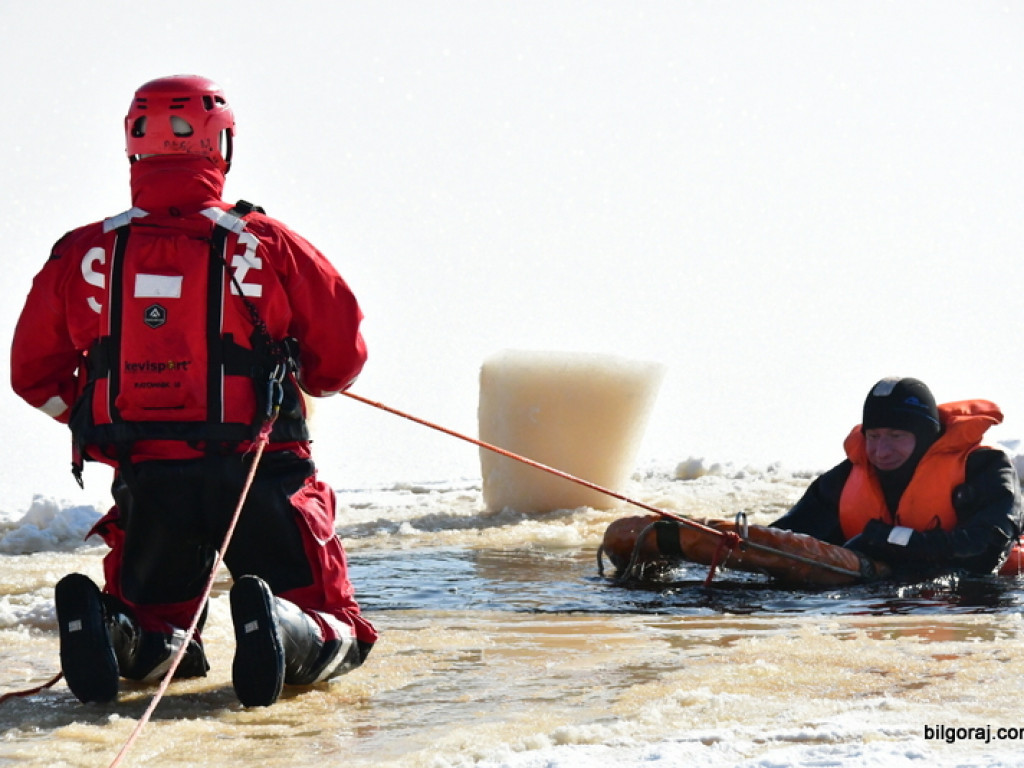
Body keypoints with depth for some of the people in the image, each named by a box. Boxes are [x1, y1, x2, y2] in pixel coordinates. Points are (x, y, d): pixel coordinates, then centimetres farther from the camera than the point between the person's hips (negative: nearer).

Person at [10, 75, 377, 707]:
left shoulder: (83, 254, 1)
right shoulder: (268, 245, -5)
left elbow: (35, 373, 10)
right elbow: (341, 356, 2)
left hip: (145, 482, 2)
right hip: (258, 477, -2)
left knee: (153, 631, 22)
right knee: (336, 632, 10)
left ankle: (112, 627, -14)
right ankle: (284, 630, -26)